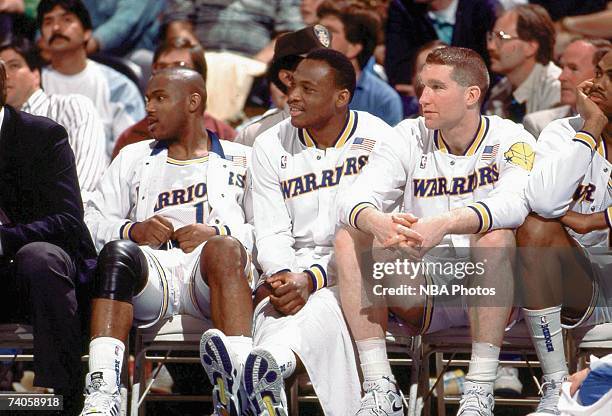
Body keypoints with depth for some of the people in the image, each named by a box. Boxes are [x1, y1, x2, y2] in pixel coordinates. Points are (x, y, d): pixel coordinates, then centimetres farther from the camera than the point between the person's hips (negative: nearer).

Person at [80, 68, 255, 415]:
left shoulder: (241, 160, 23)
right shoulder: (133, 158, 32)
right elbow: (91, 223, 20)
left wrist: (218, 234, -7)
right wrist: (133, 230, 0)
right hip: (151, 268, 2)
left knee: (225, 248, -37)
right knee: (118, 251, -33)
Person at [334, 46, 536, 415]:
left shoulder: (510, 141, -5)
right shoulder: (410, 138, 4)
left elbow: (514, 204, -28)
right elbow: (351, 200, -10)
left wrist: (444, 225, -45)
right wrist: (378, 223, -35)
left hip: (489, 297, -3)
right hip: (424, 302, 4)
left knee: (495, 236, -32)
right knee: (350, 239, -16)